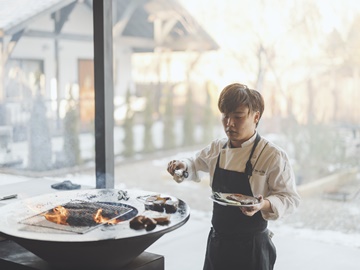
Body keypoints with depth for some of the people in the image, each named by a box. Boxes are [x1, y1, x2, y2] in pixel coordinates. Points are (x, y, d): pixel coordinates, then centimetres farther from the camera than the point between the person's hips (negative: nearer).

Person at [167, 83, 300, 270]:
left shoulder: (273, 156, -14)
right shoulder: (217, 148, 4)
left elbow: (289, 199, -12)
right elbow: (196, 164, 22)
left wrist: (264, 205, -30)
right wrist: (184, 166, 1)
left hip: (251, 247, -5)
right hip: (217, 241, 5)